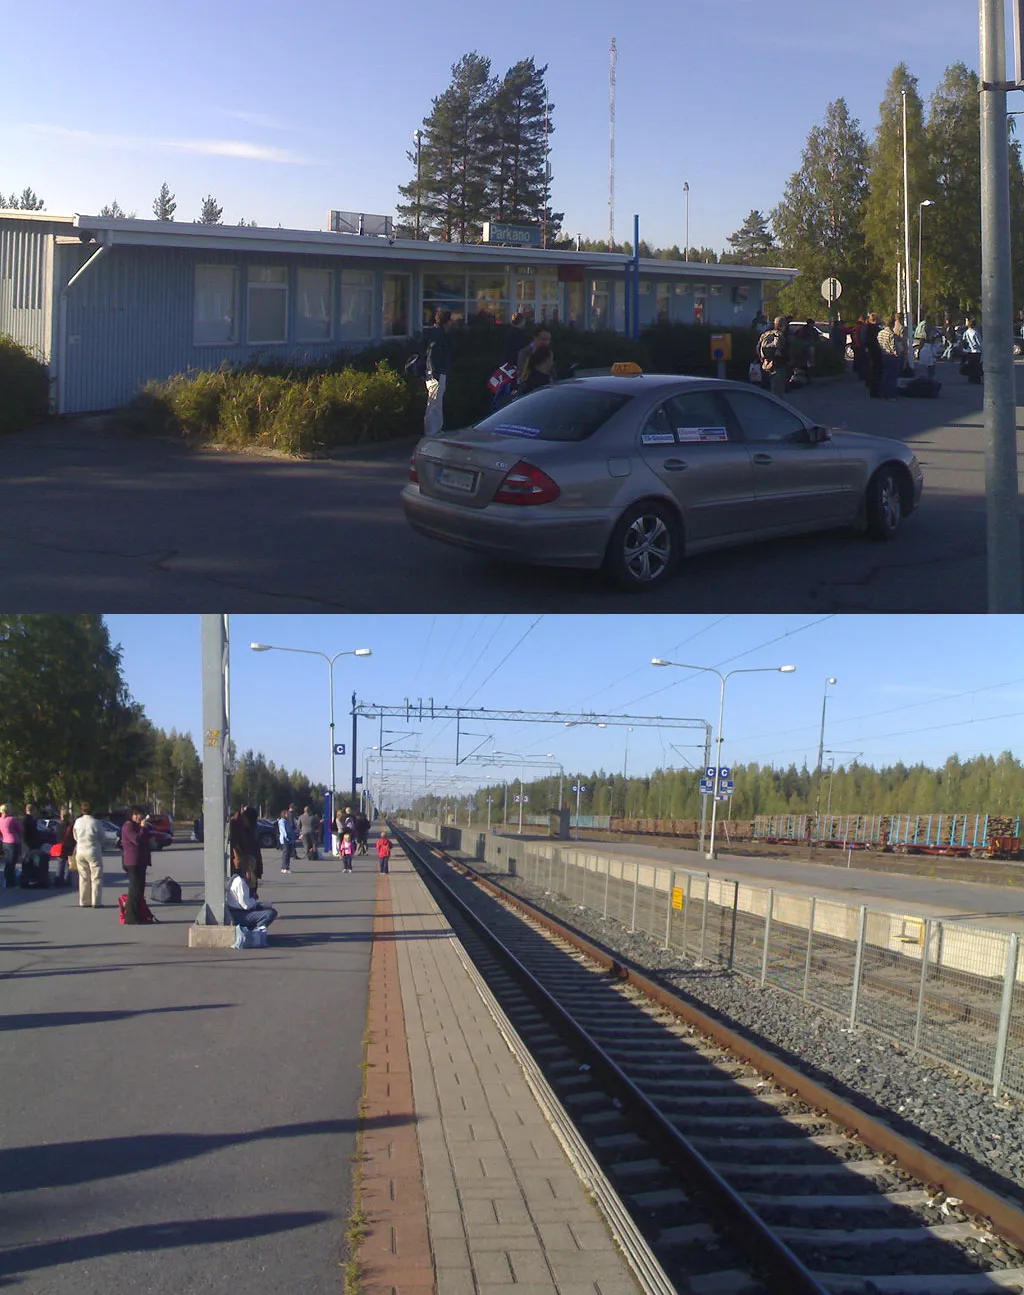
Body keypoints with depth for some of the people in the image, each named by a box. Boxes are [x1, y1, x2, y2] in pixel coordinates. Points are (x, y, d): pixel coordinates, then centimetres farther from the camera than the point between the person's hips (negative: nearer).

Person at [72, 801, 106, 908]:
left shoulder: (77, 822, -1)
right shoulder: (95, 822, -13)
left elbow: (75, 837, 10)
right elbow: (101, 837, -2)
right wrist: (100, 846, 17)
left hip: (80, 852, 4)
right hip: (93, 851, -4)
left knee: (83, 878, 13)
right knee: (96, 878, 2)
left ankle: (83, 902, 15)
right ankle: (96, 902, -1)